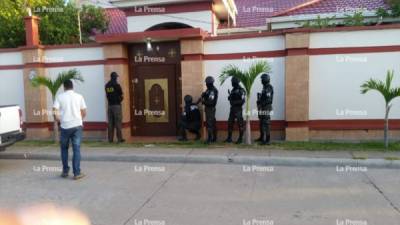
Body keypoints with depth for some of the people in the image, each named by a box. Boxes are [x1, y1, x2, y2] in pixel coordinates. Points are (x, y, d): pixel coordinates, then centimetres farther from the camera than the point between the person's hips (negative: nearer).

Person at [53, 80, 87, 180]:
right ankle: (77, 173, 1)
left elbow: (55, 113, -5)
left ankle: (65, 171, 23)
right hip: (77, 125, 0)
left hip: (65, 126, 0)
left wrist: (60, 120, 13)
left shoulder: (60, 97, 2)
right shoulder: (79, 96, 4)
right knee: (76, 149, 2)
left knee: (64, 149, 17)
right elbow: (84, 112, 5)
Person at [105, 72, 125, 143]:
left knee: (110, 122, 7)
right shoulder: (117, 85, -9)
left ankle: (110, 139, 8)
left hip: (110, 105, 5)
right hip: (117, 105, -5)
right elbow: (122, 96, -5)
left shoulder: (107, 85, 9)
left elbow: (107, 95, 12)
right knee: (118, 122, -2)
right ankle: (119, 138, 0)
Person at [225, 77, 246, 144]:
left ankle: (240, 138, 5)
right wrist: (230, 95, 0)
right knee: (230, 123, 8)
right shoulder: (233, 90, 14)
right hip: (232, 108, 8)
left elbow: (243, 100, -17)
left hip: (238, 109, -8)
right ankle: (229, 138, 16)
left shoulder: (241, 90, -11)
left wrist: (234, 102, -19)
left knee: (240, 124, -1)